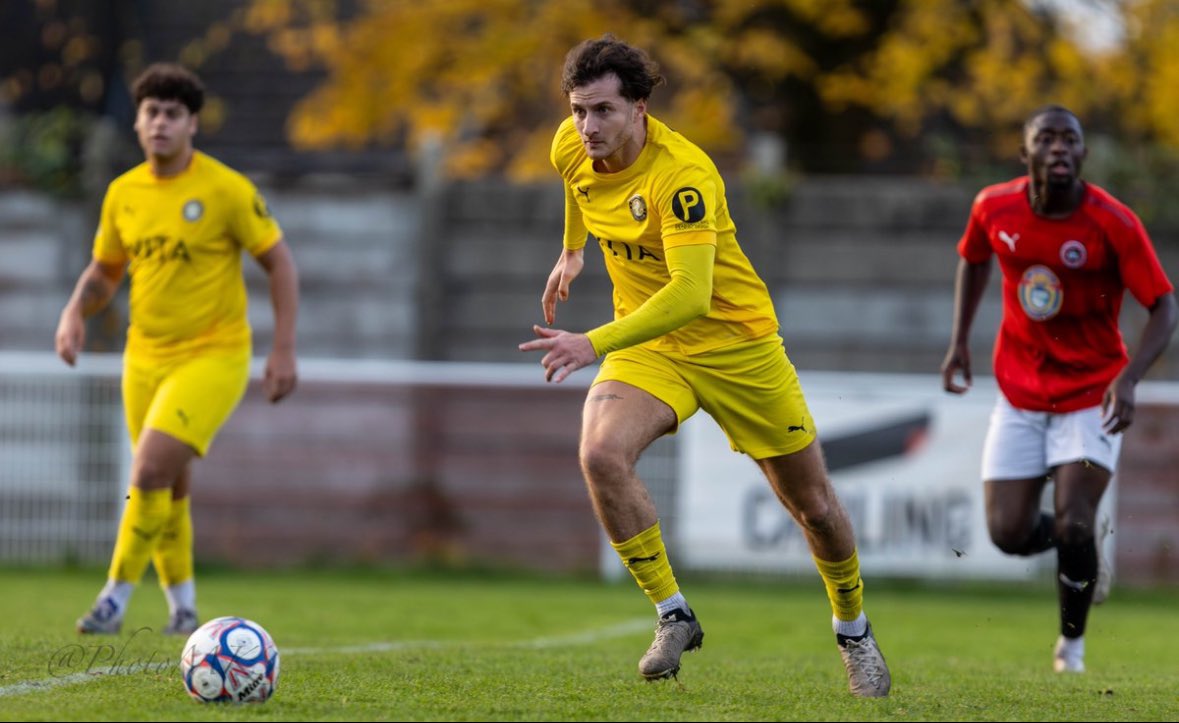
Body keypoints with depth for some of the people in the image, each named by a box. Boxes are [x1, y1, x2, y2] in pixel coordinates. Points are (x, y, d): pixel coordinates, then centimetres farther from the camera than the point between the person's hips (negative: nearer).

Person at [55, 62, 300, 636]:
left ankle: (115, 599, -11)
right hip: (146, 357, 6)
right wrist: (74, 314, -5)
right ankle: (182, 606, 29)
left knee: (150, 473, -20)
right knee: (167, 488, 13)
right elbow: (104, 272, 16)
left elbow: (279, 263, -5)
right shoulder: (123, 194, 3)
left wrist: (284, 350, -10)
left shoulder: (226, 190, -12)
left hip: (213, 356, -6)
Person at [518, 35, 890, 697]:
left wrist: (595, 344, -51)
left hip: (736, 340, -4)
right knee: (601, 454, -26)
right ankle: (674, 617, -12)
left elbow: (691, 293, -42)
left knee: (813, 504, 5)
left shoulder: (682, 174, -31)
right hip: (647, 341, 4)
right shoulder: (572, 148, -10)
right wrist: (573, 250, 29)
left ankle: (855, 634, 33)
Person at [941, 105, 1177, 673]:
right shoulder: (994, 207, -8)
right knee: (1008, 535, -4)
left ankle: (1072, 641, 12)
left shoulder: (1114, 222, -19)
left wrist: (1129, 378, -31)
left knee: (1073, 525, -17)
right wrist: (959, 341, 6)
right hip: (1019, 395, 3)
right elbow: (974, 259, 15)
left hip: (1092, 396, -3)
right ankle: (1086, 556, 32)